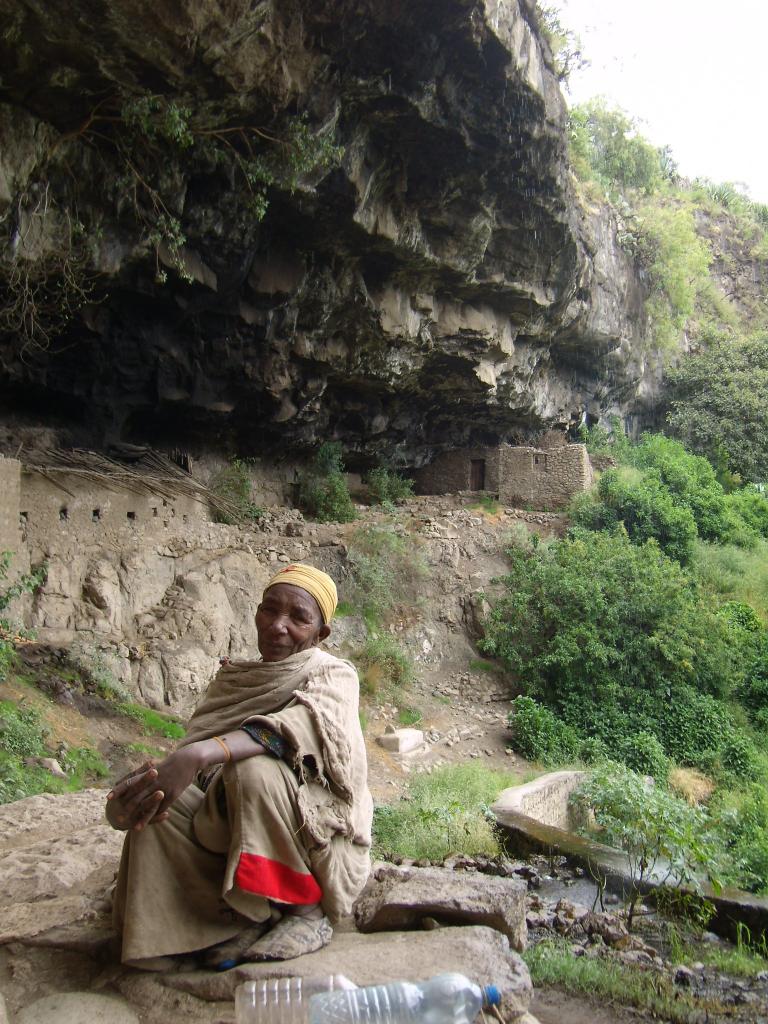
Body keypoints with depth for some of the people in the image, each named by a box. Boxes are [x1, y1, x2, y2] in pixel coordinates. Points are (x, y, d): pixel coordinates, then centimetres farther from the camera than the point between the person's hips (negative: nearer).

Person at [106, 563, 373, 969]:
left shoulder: (333, 675, -7)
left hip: (320, 842, -4)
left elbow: (302, 724, -31)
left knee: (253, 769, -31)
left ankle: (307, 910, -12)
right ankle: (245, 918, -7)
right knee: (160, 804, -20)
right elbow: (193, 753, -6)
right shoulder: (233, 679, 8)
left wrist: (199, 754, -46)